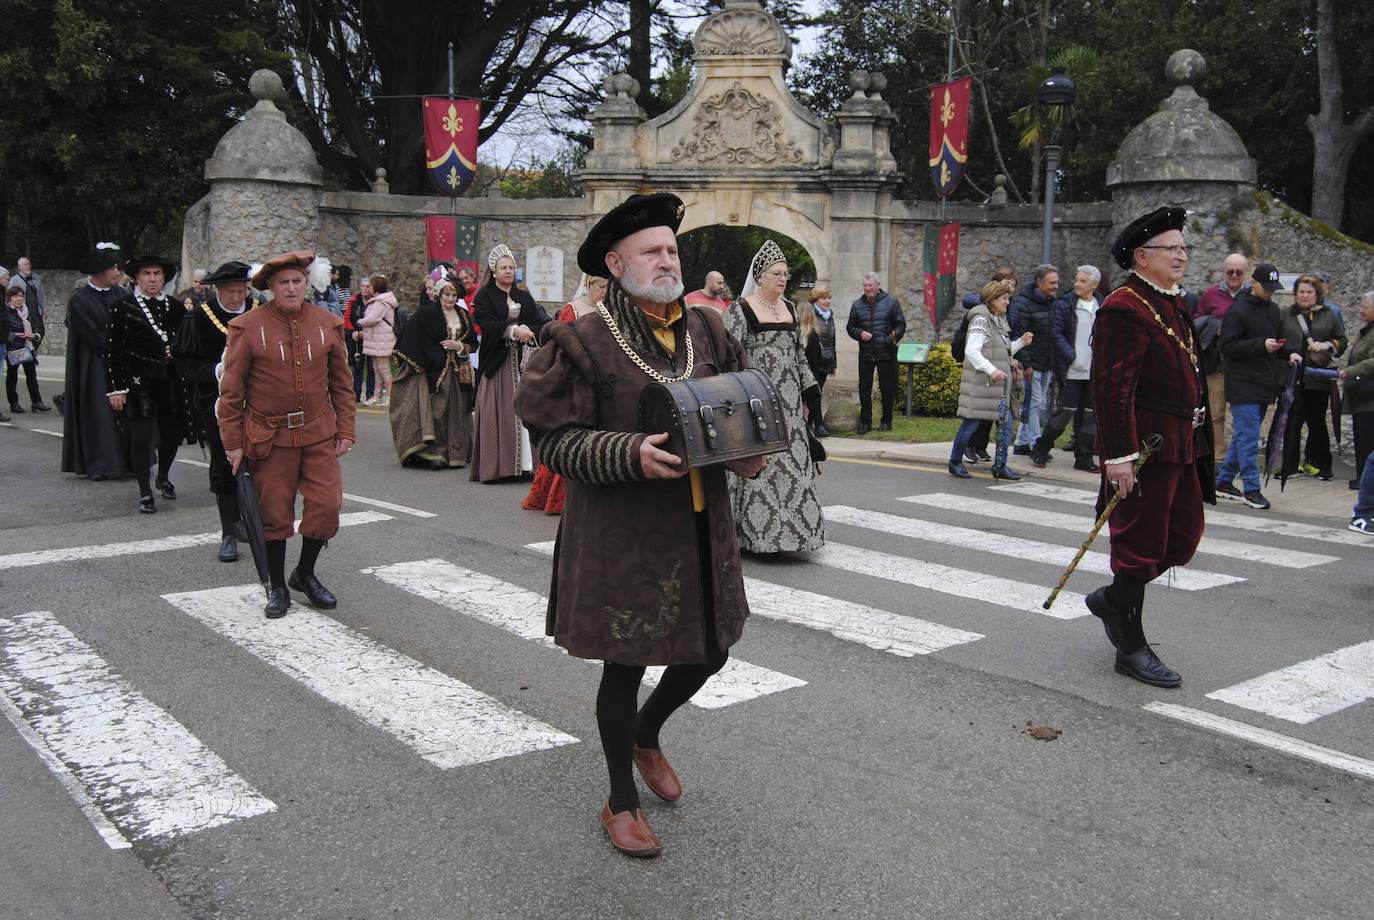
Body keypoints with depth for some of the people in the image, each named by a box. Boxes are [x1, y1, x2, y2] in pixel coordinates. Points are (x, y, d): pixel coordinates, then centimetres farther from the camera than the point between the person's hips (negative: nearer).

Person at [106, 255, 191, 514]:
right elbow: (112, 351, -5)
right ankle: (145, 493, 4)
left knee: (173, 432, 8)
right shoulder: (122, 307, -2)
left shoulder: (174, 307, 11)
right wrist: (116, 388, -9)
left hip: (169, 382, 4)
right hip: (138, 382, -4)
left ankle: (163, 477, 35)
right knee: (141, 436, -6)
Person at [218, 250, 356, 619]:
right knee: (275, 514, 4)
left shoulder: (327, 324, 3)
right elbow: (231, 390, -2)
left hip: (319, 433, 2)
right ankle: (277, 588, 22)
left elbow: (341, 383, 11)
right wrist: (233, 442, -4)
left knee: (327, 505, -2)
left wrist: (346, 430, 6)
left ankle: (305, 574, 22)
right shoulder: (248, 327, -6)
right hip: (270, 436, -2)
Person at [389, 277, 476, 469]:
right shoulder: (426, 313, -1)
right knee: (435, 410, -11)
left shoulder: (463, 316, 13)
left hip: (456, 371, 4)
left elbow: (473, 343, 16)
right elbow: (413, 341, -5)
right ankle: (435, 453, -10)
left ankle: (455, 455, 11)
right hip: (433, 369, -4)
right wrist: (419, 364, -13)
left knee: (454, 412, 4)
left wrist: (459, 346, -4)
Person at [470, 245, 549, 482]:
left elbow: (542, 324, 8)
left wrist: (527, 331, -12)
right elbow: (487, 325, -11)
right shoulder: (484, 298, 5)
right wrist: (513, 331, -23)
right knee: (498, 413, -7)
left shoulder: (524, 298, 17)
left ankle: (525, 462, 0)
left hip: (522, 362, 3)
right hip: (497, 362, -3)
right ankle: (495, 465, -5)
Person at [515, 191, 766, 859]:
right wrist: (632, 455, -27)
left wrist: (749, 451, -5)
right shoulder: (581, 342, -11)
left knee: (709, 651, 16)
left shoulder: (706, 331, 6)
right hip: (620, 532, -6)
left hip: (700, 527, 6)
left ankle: (646, 737, 47)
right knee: (624, 665, 7)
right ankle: (621, 801, 29)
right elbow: (555, 439, -13)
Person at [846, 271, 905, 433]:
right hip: (865, 355, 2)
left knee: (887, 389, 4)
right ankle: (865, 422, 12)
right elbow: (850, 327, 14)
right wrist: (860, 334, -6)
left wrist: (891, 339, -13)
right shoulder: (857, 305, 9)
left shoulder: (891, 302, 1)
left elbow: (901, 325, 3)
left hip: (886, 354, -2)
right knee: (864, 388, 3)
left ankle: (886, 421, 16)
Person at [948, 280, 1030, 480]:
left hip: (1000, 384, 9)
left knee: (1006, 422, 4)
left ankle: (1000, 466, 10)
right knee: (971, 422, -3)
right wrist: (991, 370, -26)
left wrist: (1020, 342, 9)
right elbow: (971, 351, -18)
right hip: (980, 383, -9)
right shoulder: (981, 320, -9)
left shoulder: (1000, 321, 19)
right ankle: (955, 462, 11)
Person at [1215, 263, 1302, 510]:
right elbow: (1228, 346, -14)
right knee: (1248, 436, -7)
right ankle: (1251, 489, -4)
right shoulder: (1237, 310, -9)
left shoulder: (1273, 310, 14)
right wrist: (1262, 345, -22)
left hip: (1264, 384, 8)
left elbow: (1280, 340, 24)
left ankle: (1224, 481, 22)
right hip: (1242, 384, -8)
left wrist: (1290, 352, 3)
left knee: (1243, 435, 12)